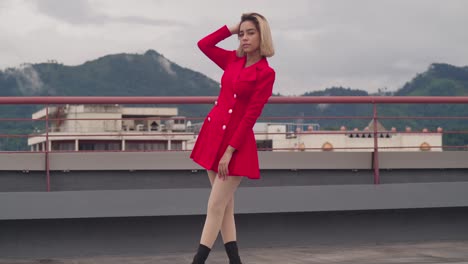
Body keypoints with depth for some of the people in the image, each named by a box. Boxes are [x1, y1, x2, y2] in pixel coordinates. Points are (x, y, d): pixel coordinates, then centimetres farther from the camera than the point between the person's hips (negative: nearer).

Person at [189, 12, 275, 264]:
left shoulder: (266, 73, -11)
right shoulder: (233, 60, 8)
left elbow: (251, 116, -14)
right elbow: (204, 44, 15)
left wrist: (229, 151, -16)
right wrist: (232, 27, 8)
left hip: (237, 140, -7)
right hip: (213, 132, 7)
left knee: (216, 206, -6)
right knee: (225, 205, 8)